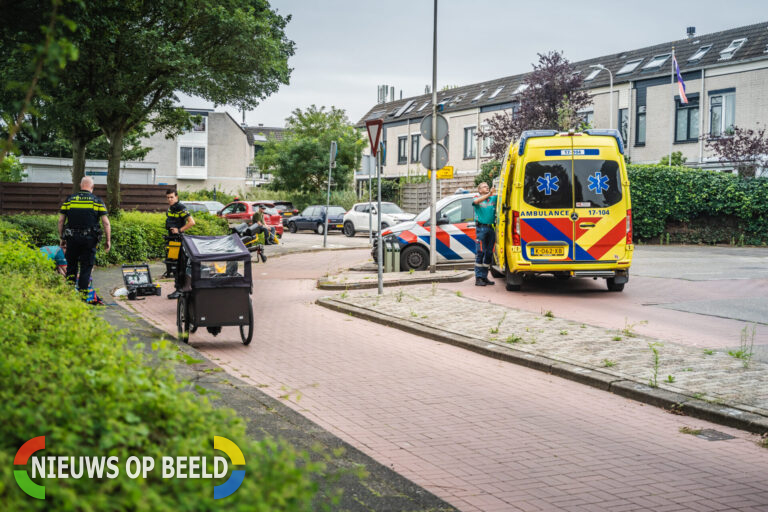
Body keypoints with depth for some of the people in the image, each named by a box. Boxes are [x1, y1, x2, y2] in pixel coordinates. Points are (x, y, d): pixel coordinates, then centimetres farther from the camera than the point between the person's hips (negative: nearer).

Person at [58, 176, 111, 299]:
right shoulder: (97, 201, 2)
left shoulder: (69, 200, 7)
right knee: (86, 267, 5)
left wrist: (61, 238, 15)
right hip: (89, 239, -1)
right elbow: (106, 223, -3)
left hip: (72, 238, 1)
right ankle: (82, 292, 5)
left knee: (71, 265, 17)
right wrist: (108, 241, 2)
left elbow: (61, 221, 7)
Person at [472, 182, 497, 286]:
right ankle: (478, 278, -6)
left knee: (489, 253, 7)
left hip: (491, 228, 4)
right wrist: (489, 194, -29)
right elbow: (476, 201, -18)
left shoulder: (493, 199, 13)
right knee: (480, 253, -7)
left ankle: (484, 277, 15)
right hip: (481, 228, -4)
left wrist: (494, 193, -22)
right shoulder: (477, 199, 5)